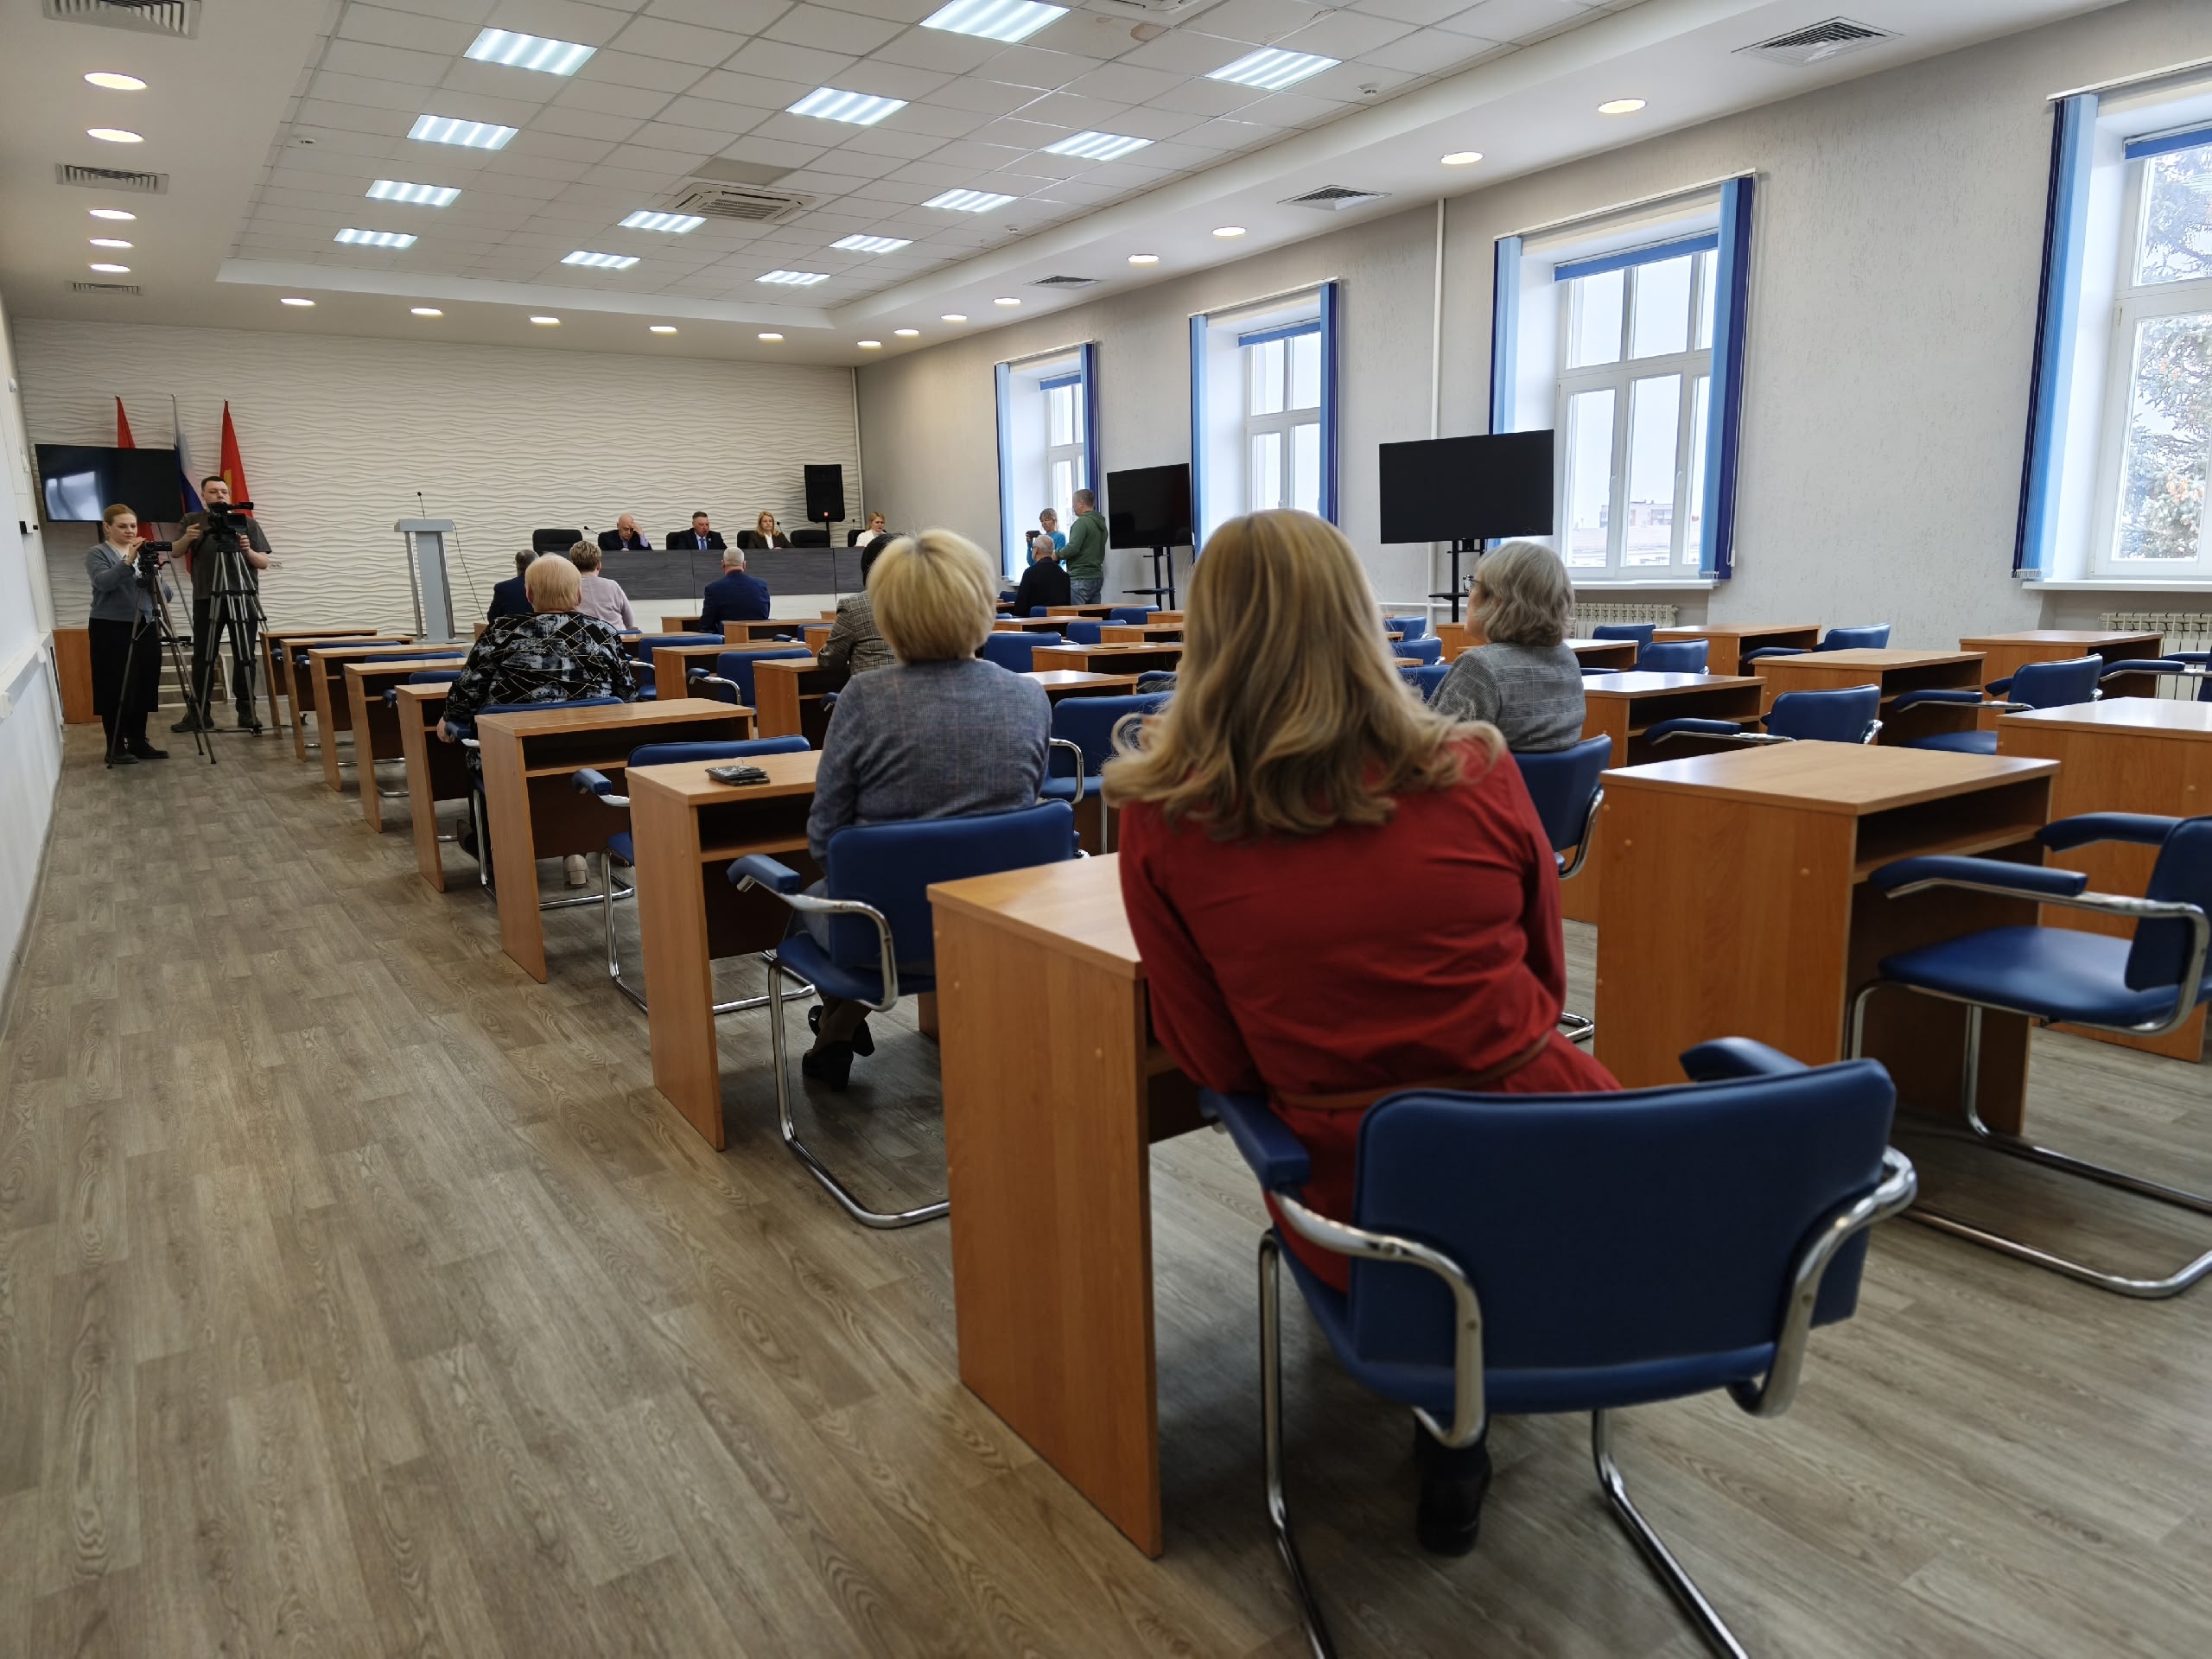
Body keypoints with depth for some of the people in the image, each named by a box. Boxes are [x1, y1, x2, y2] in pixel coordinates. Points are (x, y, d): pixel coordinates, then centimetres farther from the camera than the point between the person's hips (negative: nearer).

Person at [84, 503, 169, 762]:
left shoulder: (143, 552, 15)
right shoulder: (97, 553, -1)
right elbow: (103, 582, -20)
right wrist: (128, 561, -31)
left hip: (145, 628, 5)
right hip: (112, 630, -5)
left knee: (144, 688, 6)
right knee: (117, 690, -4)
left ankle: (139, 743, 14)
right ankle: (116, 747, 2)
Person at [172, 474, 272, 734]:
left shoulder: (246, 522, 9)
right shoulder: (191, 521, 10)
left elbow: (264, 563, 5)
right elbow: (175, 553, -1)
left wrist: (248, 551, -15)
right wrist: (187, 538, -22)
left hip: (243, 598, 0)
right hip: (206, 599, 0)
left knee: (245, 658, 0)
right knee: (203, 659, 1)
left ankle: (247, 711, 4)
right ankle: (199, 712, 5)